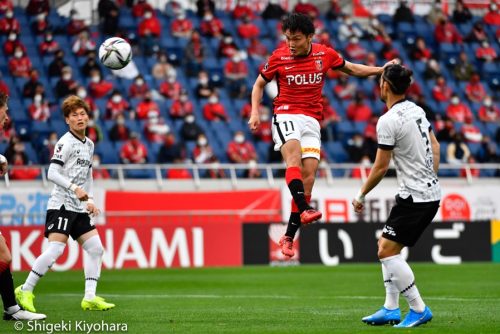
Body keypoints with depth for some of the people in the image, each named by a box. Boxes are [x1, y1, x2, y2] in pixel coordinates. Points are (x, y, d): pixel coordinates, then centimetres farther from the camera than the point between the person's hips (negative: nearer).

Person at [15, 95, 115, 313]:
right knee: (56, 249, -17)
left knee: (95, 248, 1)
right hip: (62, 205, -8)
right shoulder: (66, 143, -9)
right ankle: (25, 291, -7)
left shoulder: (89, 144, 16)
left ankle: (90, 298, 3)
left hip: (80, 208, 8)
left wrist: (90, 200, 15)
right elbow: (52, 174, -16)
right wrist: (74, 188, -25)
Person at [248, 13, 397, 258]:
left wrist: (382, 70, 12)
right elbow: (259, 84, 11)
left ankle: (289, 236, -2)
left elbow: (351, 69, 21)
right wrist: (255, 113, -2)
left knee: (308, 175, -7)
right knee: (294, 155, -32)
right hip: (285, 116, -2)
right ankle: (304, 209, -48)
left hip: (312, 120, 3)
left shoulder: (325, 55, 3)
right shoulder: (278, 57, -2)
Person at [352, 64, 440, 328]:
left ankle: (419, 310, -6)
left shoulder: (388, 121, -17)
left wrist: (361, 195, 0)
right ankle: (391, 309, 14)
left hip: (415, 197, -9)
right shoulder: (416, 110, 8)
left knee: (387, 251, -7)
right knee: (387, 247, 14)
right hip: (431, 192, 9)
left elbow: (380, 168, -13)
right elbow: (435, 147, 18)